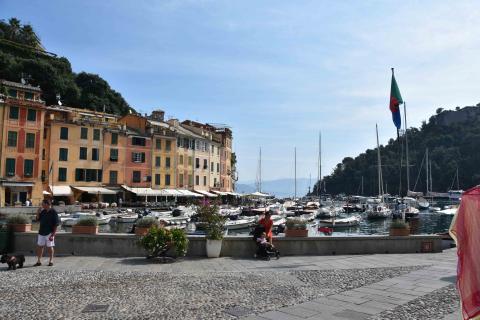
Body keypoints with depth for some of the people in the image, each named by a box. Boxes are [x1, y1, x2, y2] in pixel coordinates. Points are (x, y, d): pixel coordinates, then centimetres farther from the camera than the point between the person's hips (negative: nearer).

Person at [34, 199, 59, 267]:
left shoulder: (53, 212, -13)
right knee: (39, 246, 9)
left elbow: (56, 225, -14)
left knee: (49, 247, 4)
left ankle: (51, 261, 17)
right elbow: (38, 219, 19)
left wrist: (53, 235, -18)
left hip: (49, 233, -6)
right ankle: (39, 261, 18)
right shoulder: (43, 211, 7)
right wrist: (38, 213, 0)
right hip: (41, 232, 6)